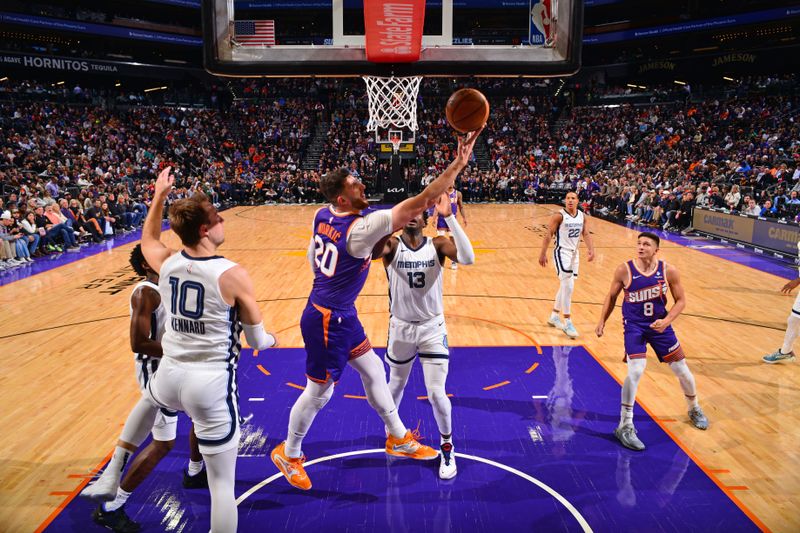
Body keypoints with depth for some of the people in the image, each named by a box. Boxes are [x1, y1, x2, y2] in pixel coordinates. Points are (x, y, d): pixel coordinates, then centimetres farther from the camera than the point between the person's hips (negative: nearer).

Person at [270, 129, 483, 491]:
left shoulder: (323, 215, -3)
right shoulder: (361, 228, -28)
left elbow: (313, 258, 12)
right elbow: (419, 203, -32)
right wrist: (458, 164, -30)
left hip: (340, 314, 9)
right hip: (328, 321, -9)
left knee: (373, 370, 18)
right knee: (319, 392, 10)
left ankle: (399, 438, 34)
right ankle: (288, 453, 34)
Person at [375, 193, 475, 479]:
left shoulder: (437, 244, -10)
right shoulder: (391, 244, -11)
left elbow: (468, 258, -30)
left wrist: (449, 217, -34)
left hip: (432, 327, -1)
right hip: (401, 327, 1)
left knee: (436, 393, -4)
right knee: (397, 384, 21)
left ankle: (447, 447, 23)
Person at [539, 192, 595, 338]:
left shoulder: (582, 216, 7)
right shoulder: (559, 215, -12)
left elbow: (586, 234, 4)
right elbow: (548, 234, -12)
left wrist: (591, 249, -12)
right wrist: (543, 254, -16)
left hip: (574, 254, 7)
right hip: (562, 253, -7)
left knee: (565, 286, 15)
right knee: (568, 287, -14)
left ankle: (554, 316, 31)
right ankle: (568, 323, -8)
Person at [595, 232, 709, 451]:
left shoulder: (668, 271, -12)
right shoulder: (624, 270, -15)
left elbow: (681, 300, -3)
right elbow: (612, 296, 1)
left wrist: (666, 321, -18)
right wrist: (602, 321, -2)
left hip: (659, 324, 3)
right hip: (634, 326, -2)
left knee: (681, 369, 11)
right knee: (635, 371, -20)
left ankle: (694, 409, 43)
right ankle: (625, 426, -7)